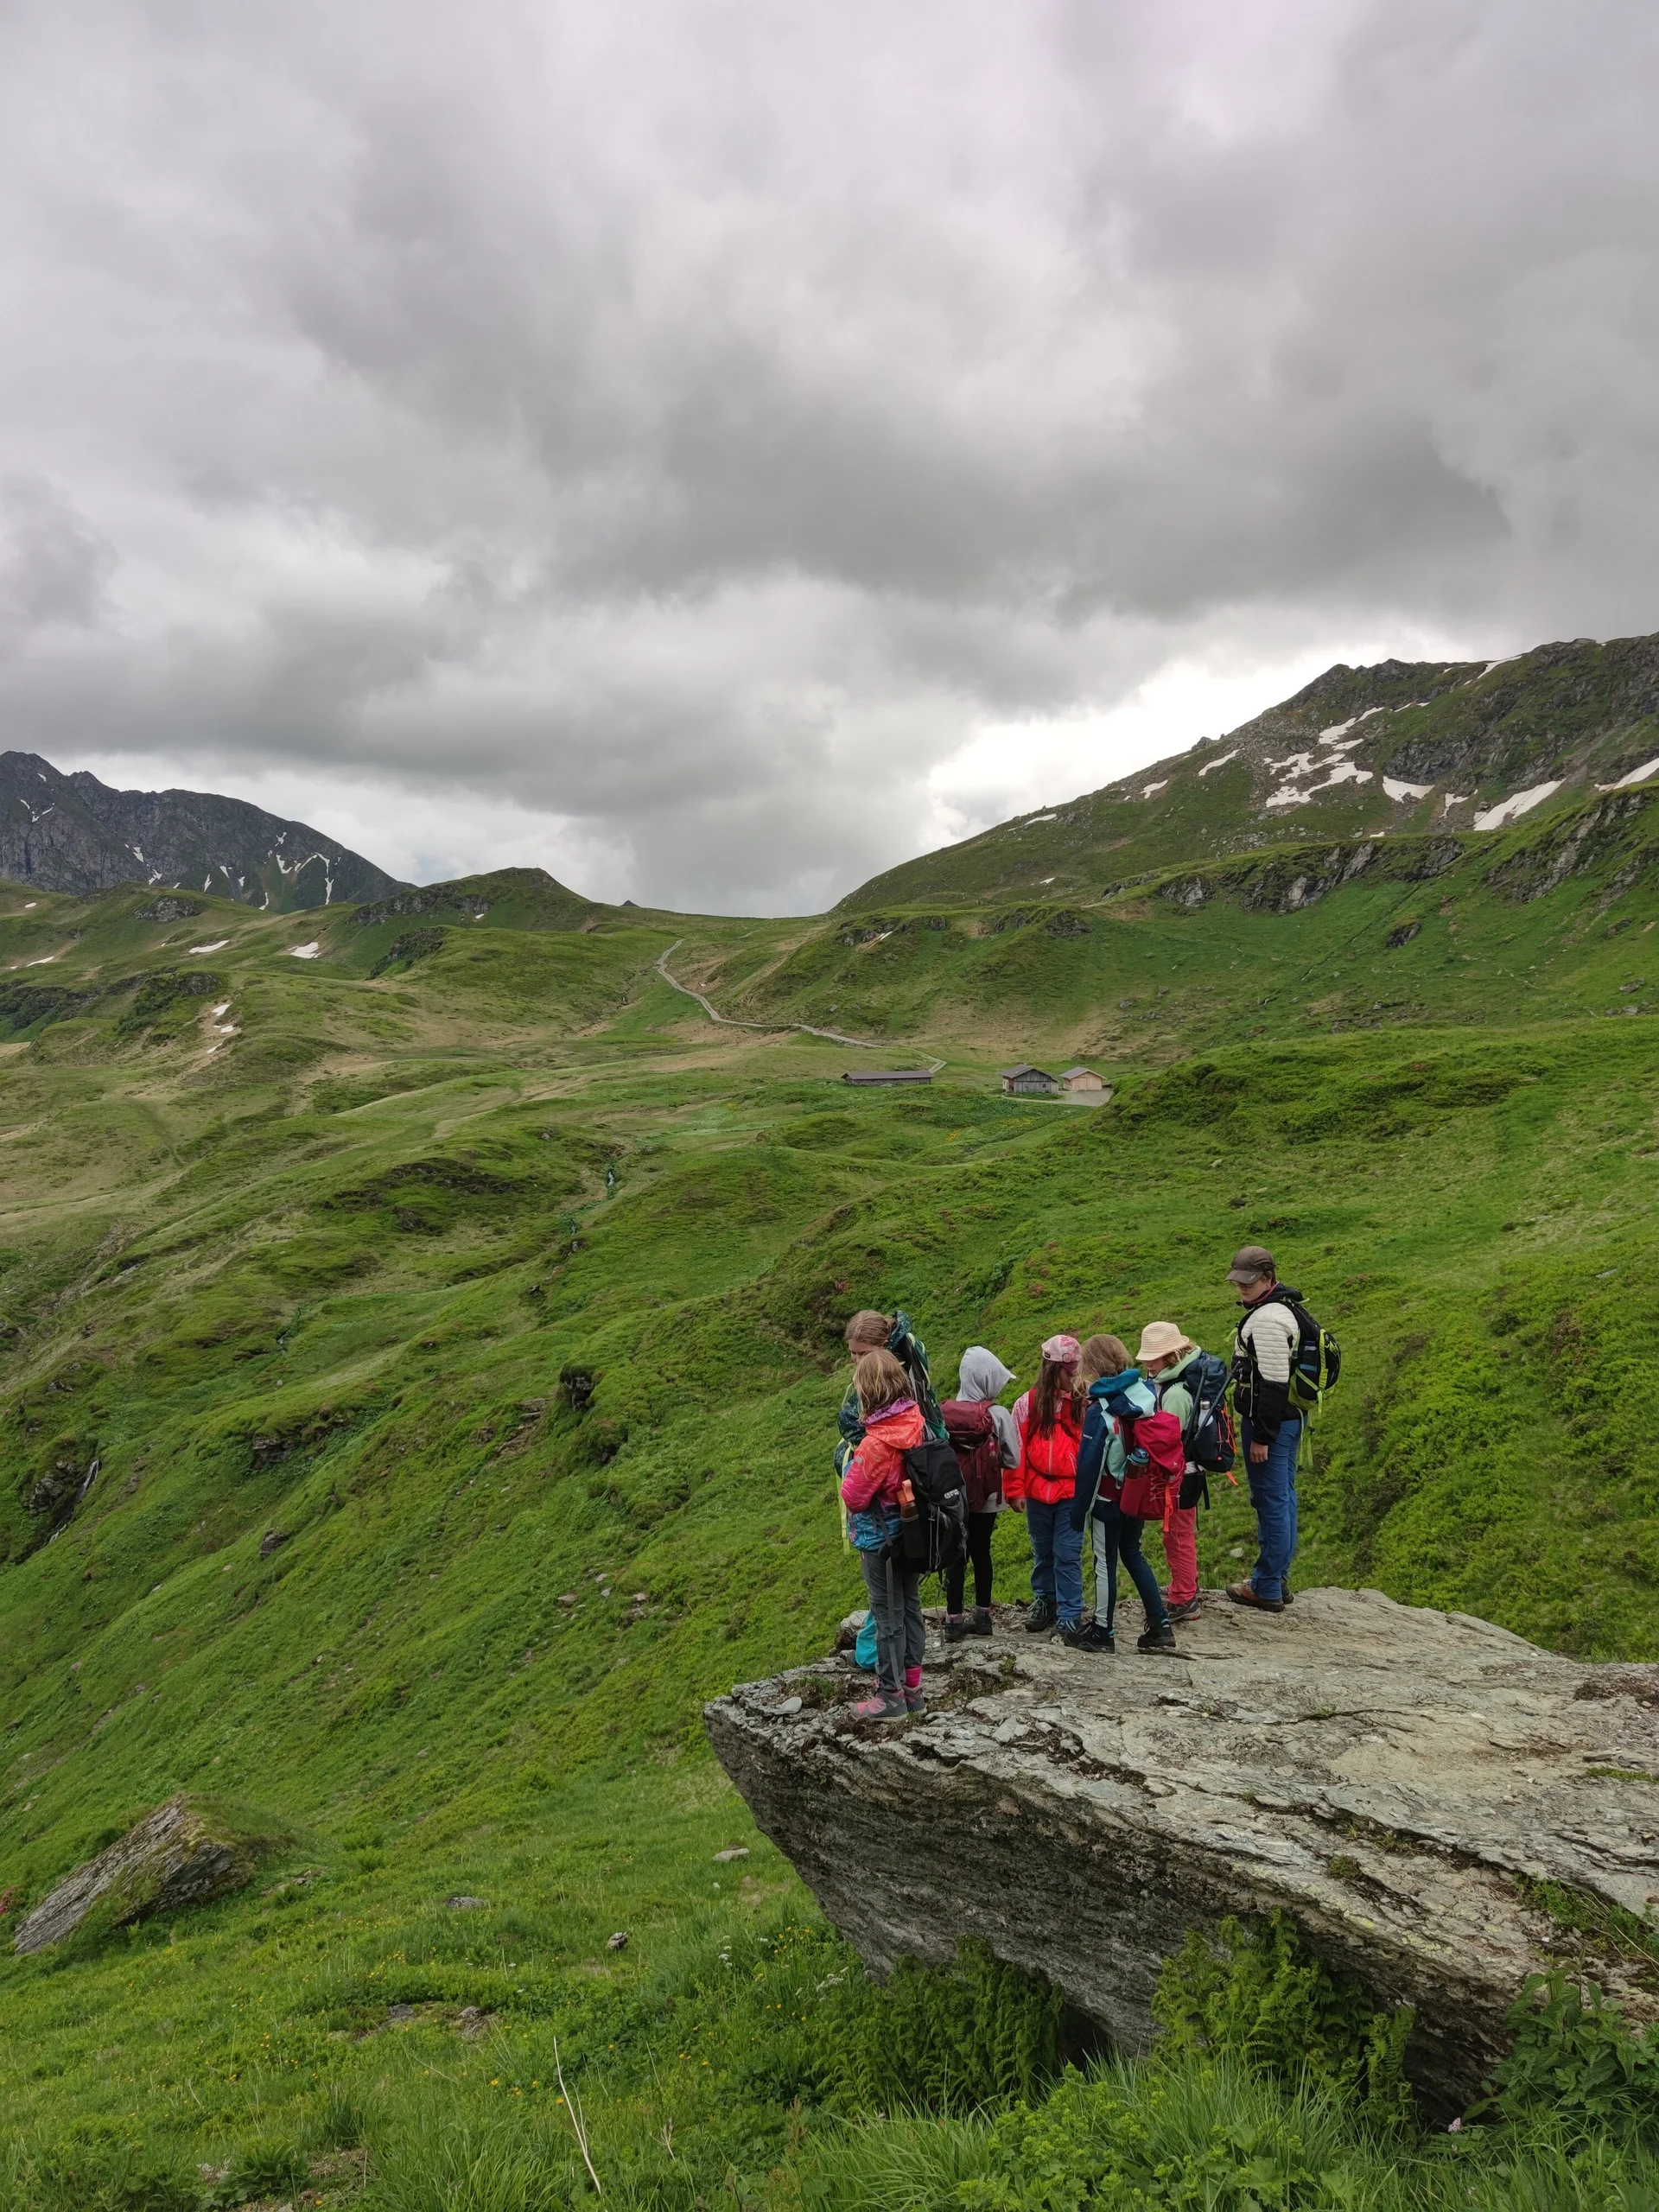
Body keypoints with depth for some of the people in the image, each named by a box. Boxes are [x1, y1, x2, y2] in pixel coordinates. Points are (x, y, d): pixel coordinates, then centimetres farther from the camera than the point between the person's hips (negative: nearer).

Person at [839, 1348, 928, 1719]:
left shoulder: (875, 1443, -28)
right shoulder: (917, 1423, -7)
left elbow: (852, 1497, -18)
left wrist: (849, 1463, -3)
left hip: (881, 1540, -7)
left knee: (888, 1614, 5)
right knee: (910, 1606, 17)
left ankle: (892, 1695, 16)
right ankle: (912, 1687, 28)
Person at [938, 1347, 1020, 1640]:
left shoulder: (943, 1412, -10)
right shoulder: (999, 1415, -14)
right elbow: (1013, 1460, -6)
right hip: (985, 1498, 0)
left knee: (955, 1555, 8)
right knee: (981, 1552, 15)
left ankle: (954, 1620, 10)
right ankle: (982, 1616, 25)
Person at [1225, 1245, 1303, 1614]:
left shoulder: (1267, 1319, -20)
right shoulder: (1284, 1308, 13)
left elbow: (1272, 1383, -24)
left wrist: (1261, 1436, -21)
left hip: (1270, 1422, -11)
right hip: (1290, 1418, 11)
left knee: (1271, 1501, -4)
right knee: (1283, 1498, 16)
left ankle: (1267, 1588, 3)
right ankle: (1278, 1579, 26)